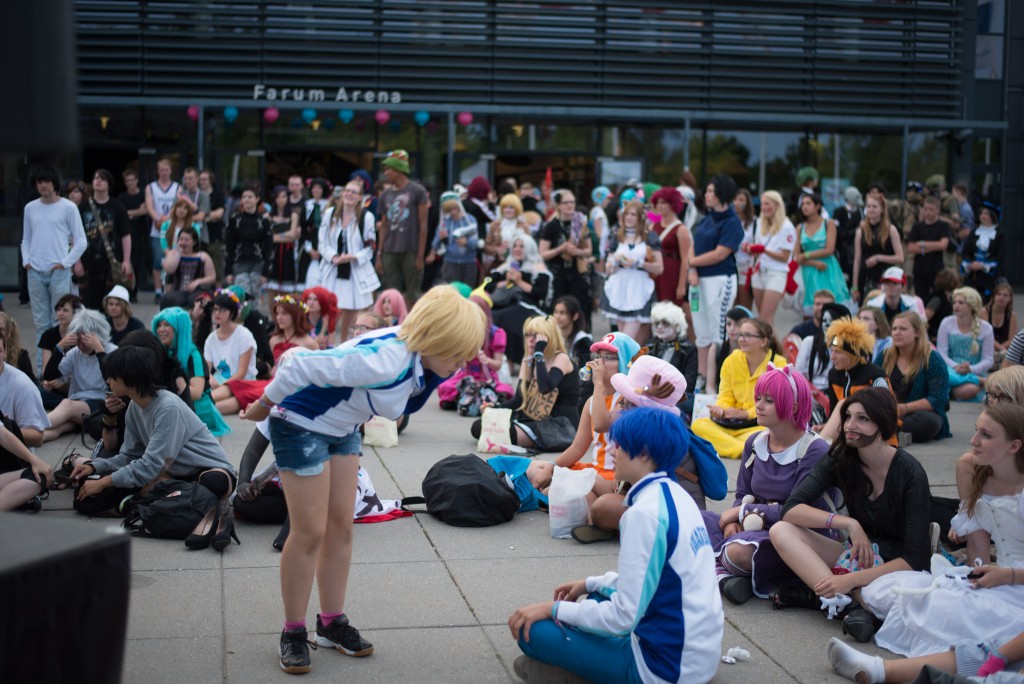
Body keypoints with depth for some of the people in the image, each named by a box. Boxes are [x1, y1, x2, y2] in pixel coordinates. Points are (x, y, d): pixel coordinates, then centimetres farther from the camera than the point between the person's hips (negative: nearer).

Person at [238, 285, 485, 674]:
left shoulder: (420, 356, -12)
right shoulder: (385, 361, -37)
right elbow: (301, 365, -32)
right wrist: (264, 405, -19)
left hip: (342, 430, 8)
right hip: (302, 425, -8)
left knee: (341, 525, 10)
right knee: (310, 531, -4)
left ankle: (332, 623, 21)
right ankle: (293, 632, 10)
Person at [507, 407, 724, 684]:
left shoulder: (645, 512, -22)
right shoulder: (674, 495, 6)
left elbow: (623, 617, -21)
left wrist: (554, 609, -10)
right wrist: (591, 584, 21)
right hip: (701, 651, 9)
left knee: (533, 630, -4)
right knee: (599, 598, 31)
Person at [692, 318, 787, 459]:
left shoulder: (778, 364, -6)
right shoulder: (731, 360, 5)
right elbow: (726, 397, 7)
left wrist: (745, 414, -18)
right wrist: (720, 408, -17)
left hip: (763, 425, -5)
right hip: (733, 423, 5)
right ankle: (742, 450, -38)